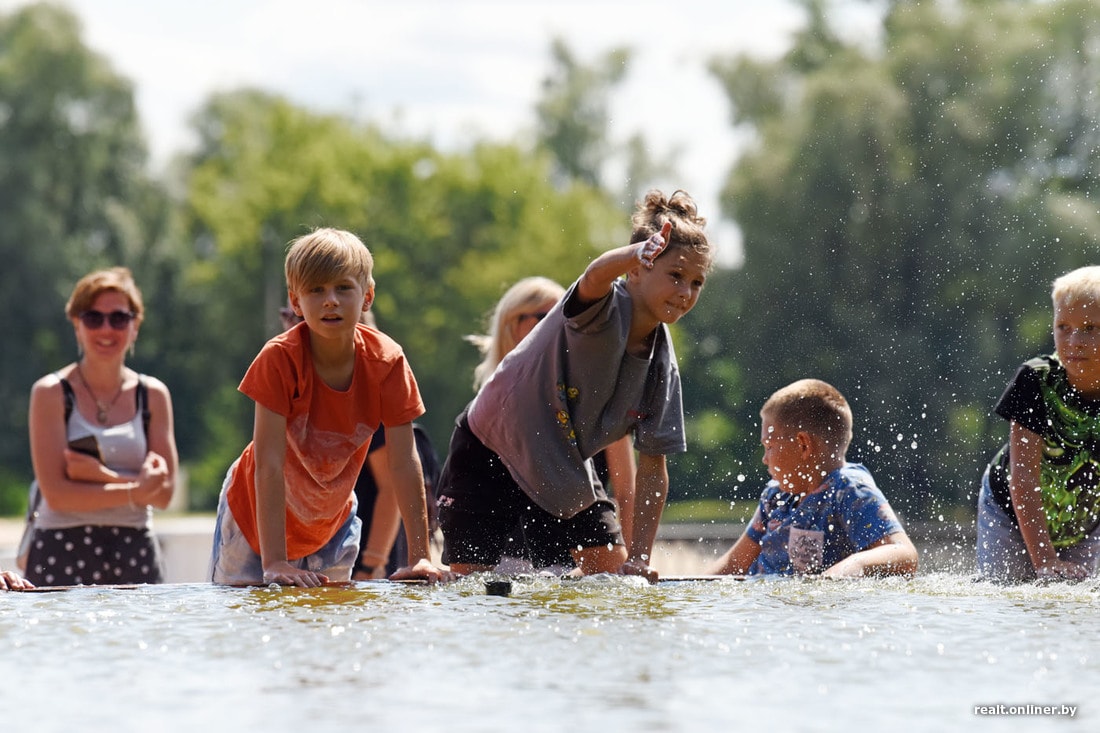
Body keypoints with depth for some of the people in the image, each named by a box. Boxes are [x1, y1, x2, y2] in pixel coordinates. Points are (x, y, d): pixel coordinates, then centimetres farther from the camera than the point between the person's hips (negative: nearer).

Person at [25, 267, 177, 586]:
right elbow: (56, 493, -8)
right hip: (62, 553, -3)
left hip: (135, 552, 3)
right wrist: (134, 491, -9)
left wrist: (104, 476, -11)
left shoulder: (153, 395, 10)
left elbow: (164, 493, 3)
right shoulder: (51, 393, 0)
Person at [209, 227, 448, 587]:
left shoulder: (387, 362, -19)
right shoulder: (279, 359, -28)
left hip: (331, 524, 3)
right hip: (255, 517, -3)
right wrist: (275, 564, -35)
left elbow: (404, 463, -16)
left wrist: (420, 557, -20)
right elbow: (269, 464, -30)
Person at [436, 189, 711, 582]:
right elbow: (596, 277, -54)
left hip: (565, 468, 6)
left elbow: (653, 467, -7)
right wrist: (635, 253, -77)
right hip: (488, 454, -6)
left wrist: (639, 557, -14)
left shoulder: (662, 365, -11)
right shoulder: (605, 310, -27)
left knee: (616, 572, -1)